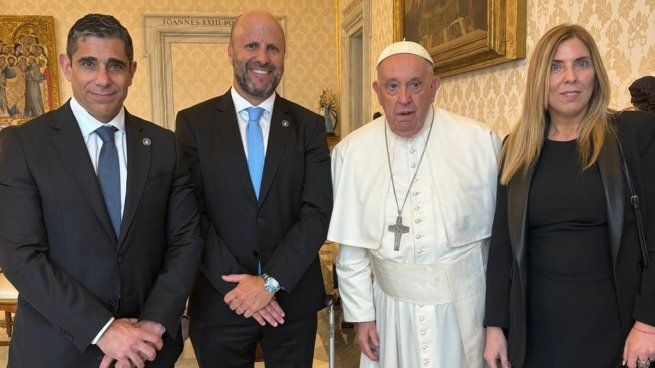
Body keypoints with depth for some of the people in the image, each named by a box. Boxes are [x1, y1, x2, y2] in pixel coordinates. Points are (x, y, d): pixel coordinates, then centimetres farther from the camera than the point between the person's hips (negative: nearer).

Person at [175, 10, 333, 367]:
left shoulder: (309, 125, 1)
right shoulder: (194, 122, -2)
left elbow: (317, 212, -6)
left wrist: (271, 281, -14)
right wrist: (237, 284, -14)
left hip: (293, 296, 1)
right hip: (219, 300, -1)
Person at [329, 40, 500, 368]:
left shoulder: (480, 142, -9)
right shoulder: (351, 151, -6)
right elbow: (351, 248, 0)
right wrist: (361, 314, 2)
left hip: (464, 305, 0)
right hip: (392, 307, 1)